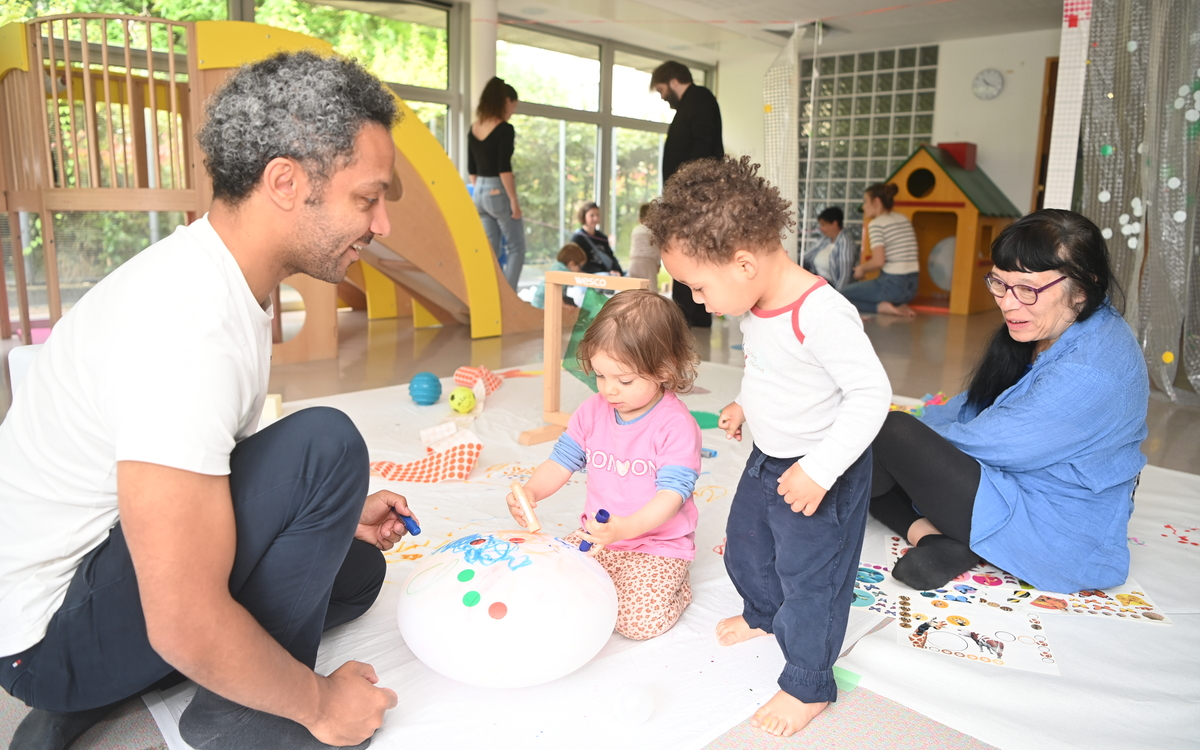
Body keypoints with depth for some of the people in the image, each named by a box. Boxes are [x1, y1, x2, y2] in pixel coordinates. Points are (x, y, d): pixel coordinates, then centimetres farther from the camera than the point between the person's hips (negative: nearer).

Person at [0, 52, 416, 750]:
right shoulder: (187, 326, -32)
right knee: (325, 445, -26)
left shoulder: (219, 277, 0)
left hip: (106, 554, 10)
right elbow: (187, 629, -31)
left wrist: (329, 517, 7)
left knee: (356, 571, 15)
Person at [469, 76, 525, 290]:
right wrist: (514, 200, -14)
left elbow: (472, 169, 13)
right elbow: (504, 168, -18)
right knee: (516, 249, 3)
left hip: (479, 193, 7)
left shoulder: (474, 129, 9)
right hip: (498, 193, -7)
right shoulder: (504, 129, -13)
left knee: (490, 251, 12)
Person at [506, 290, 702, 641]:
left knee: (638, 618, -22)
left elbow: (671, 493, -24)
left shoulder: (677, 426, -19)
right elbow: (562, 461, 4)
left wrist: (625, 528, -41)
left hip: (657, 544, -5)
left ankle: (676, 587, 11)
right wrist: (531, 491, -17)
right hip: (598, 536, 5)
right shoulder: (592, 411, 0)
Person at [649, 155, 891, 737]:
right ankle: (763, 614, 55)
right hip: (767, 457, 9)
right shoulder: (760, 305, -5)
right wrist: (745, 404, 17)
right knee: (744, 543, 26)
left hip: (820, 471, -9)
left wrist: (819, 470, -32)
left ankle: (808, 685, 29)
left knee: (806, 577, 6)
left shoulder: (821, 315, -33)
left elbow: (871, 394, -30)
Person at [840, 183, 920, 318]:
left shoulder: (876, 224, -11)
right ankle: (898, 305, 6)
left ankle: (881, 306, -8)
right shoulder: (904, 219, 13)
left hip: (892, 285, -8)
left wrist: (862, 268, 0)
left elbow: (879, 261, -20)